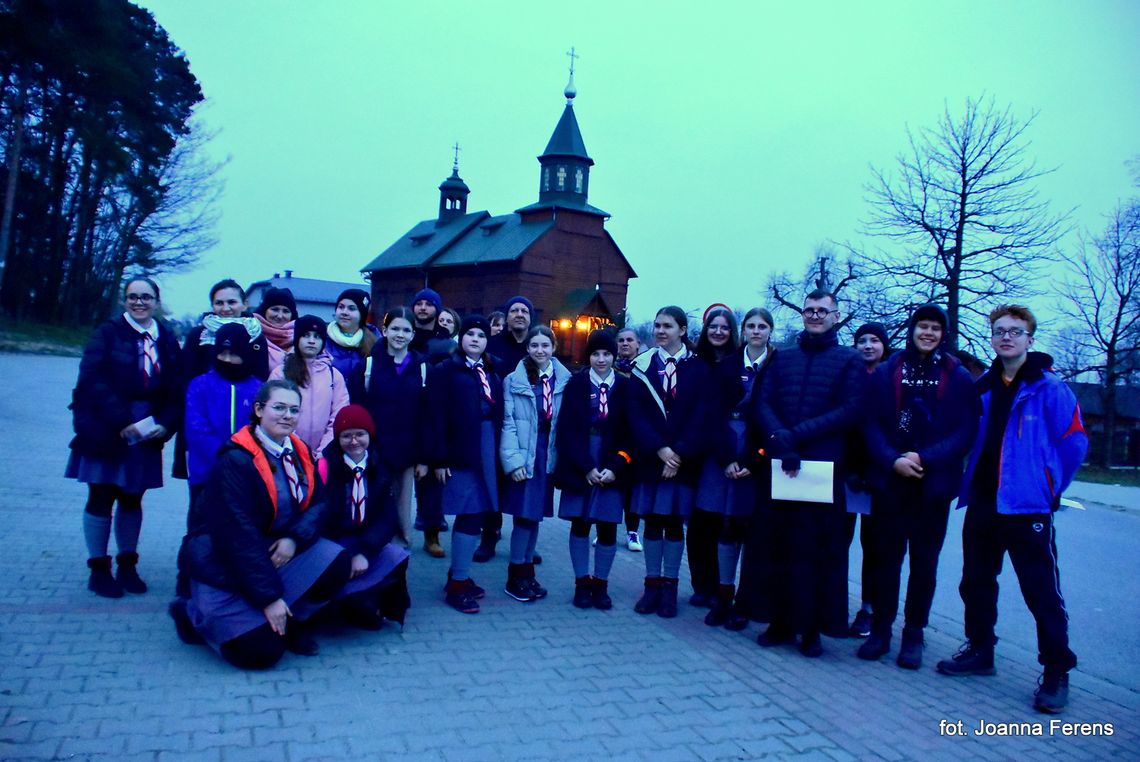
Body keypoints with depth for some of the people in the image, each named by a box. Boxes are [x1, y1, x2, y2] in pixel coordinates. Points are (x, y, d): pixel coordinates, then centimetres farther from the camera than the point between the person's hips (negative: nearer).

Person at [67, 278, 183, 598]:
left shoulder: (167, 340, 6)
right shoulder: (108, 333, -4)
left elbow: (177, 387, 5)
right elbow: (93, 380, -13)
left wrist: (166, 424, -10)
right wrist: (123, 422, -19)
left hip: (147, 433, 3)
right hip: (105, 432, -3)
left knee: (132, 499, 12)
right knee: (101, 498, 4)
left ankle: (127, 565, 24)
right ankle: (99, 569, 16)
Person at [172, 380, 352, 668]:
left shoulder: (298, 453, 1)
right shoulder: (235, 461, -21)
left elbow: (318, 503, 1)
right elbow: (239, 535, -25)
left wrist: (294, 538, -21)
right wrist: (269, 597, -25)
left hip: (277, 550, 7)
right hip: (223, 564, -6)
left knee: (337, 562, -17)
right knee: (263, 650, -16)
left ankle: (293, 622, 7)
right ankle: (193, 613, 11)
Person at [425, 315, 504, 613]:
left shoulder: (492, 371, 15)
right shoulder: (445, 371, -1)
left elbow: (498, 412, 9)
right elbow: (437, 417, -7)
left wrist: (498, 452, 2)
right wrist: (439, 459, -12)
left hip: (487, 449, 6)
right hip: (461, 451, -5)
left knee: (474, 514, 9)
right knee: (470, 514, -6)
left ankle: (458, 575, 24)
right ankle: (458, 583, 5)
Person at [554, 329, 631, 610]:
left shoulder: (625, 387, 3)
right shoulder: (576, 384, 1)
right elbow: (567, 430, -4)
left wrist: (615, 467, -11)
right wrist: (585, 467, -11)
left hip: (612, 470, 0)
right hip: (579, 468, 0)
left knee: (607, 528, 4)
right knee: (580, 524, 7)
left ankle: (600, 584, 20)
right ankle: (581, 583, 20)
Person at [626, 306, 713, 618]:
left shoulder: (698, 367, 1)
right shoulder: (643, 366, 5)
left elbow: (702, 414, -5)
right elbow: (636, 413, -2)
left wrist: (680, 453, -15)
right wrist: (659, 449, -14)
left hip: (684, 459, -1)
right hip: (649, 457, 1)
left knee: (674, 522, 4)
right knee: (652, 520, 6)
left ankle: (670, 587, 14)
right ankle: (652, 584, 15)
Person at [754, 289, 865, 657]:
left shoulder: (849, 360, 6)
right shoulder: (783, 358, 15)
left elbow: (850, 410, -6)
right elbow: (763, 404, 4)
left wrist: (798, 434, -15)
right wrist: (780, 439, -15)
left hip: (825, 465, -2)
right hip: (781, 464, 3)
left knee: (819, 546, 2)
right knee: (782, 545, 6)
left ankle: (812, 628, 12)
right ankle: (781, 621, 16)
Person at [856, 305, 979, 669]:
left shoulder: (959, 379, 2)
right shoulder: (886, 373, 4)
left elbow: (965, 433, -4)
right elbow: (872, 424, 0)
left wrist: (924, 458, -16)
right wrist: (892, 460, -16)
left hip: (934, 485, 0)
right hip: (890, 481, 0)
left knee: (924, 563, 8)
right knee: (885, 557, 5)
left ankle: (913, 635, 19)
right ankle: (880, 629, 17)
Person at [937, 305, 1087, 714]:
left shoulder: (1049, 389, -8)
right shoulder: (983, 388, 9)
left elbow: (1073, 443, -7)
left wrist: (1048, 488, -3)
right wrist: (970, 482, 11)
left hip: (1027, 507, -6)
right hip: (982, 503, 6)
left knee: (1042, 591, -2)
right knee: (976, 581, 15)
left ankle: (1056, 673, 12)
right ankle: (980, 650, 30)